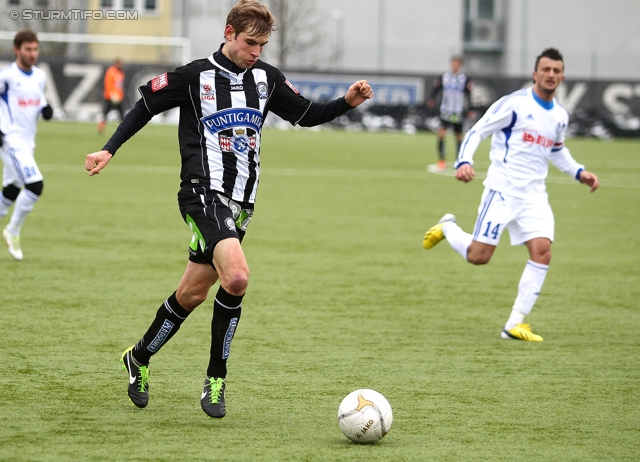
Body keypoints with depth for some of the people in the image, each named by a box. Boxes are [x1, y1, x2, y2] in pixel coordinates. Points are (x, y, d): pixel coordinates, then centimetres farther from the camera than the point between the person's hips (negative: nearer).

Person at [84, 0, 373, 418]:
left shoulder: (267, 78, 9)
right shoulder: (195, 76, -5)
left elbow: (307, 115, 18)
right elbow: (147, 106, 6)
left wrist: (348, 102, 1)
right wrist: (109, 150, 1)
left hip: (241, 202, 6)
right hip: (204, 192, -6)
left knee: (193, 292, 9)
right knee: (236, 277, -26)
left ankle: (140, 358, 31)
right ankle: (216, 380, -11)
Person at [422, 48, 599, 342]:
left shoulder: (560, 116, 10)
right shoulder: (515, 104, -10)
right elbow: (476, 132, -8)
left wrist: (578, 172, 17)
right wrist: (464, 162, -24)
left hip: (534, 195, 5)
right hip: (502, 190, -5)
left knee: (542, 251, -13)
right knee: (478, 256, -9)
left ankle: (515, 325, -7)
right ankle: (447, 228, 27)